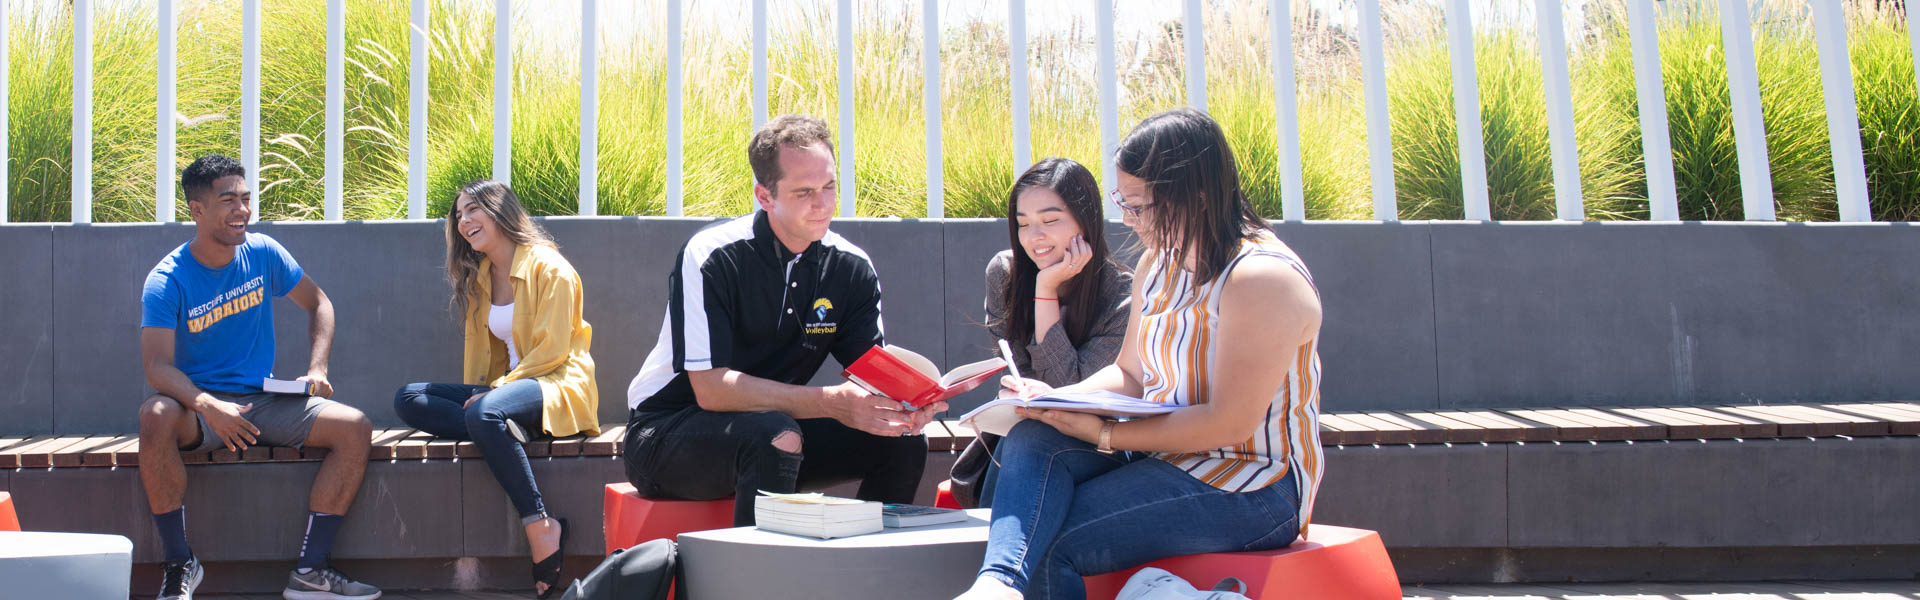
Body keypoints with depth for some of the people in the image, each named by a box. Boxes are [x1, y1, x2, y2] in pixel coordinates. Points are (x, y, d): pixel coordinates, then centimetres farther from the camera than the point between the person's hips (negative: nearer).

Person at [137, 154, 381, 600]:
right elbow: (157, 365, -19)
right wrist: (208, 407, -38)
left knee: (355, 428, -19)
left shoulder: (262, 253, 1)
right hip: (199, 402, -3)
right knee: (156, 416, -37)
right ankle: (179, 563, -21)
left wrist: (317, 369, -3)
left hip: (265, 400, 3)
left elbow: (318, 303, 13)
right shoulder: (167, 280, -10)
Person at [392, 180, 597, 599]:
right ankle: (511, 434, -27)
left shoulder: (548, 267, -7)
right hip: (510, 387, 8)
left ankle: (540, 526, -33)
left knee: (486, 412, -38)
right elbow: (480, 348, 18)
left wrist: (492, 391, -18)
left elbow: (552, 350, -13)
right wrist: (475, 396, 2)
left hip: (559, 386, -8)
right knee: (408, 399, -9)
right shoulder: (479, 279, 18)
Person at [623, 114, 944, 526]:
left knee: (902, 442, -12)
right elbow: (709, 388, -26)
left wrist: (903, 403, -29)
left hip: (767, 436, 5)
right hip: (667, 437, -5)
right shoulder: (712, 257, -19)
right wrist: (829, 402, -34)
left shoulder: (852, 268, -3)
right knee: (777, 436, -35)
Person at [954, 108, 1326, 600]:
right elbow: (1130, 374, 15)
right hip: (1160, 454, 8)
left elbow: (1229, 422, -22)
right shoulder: (1157, 264, 10)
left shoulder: (1262, 278, -18)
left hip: (1250, 488, -8)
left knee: (1050, 544, -27)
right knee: (1031, 441, -22)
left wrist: (1102, 434, -20)